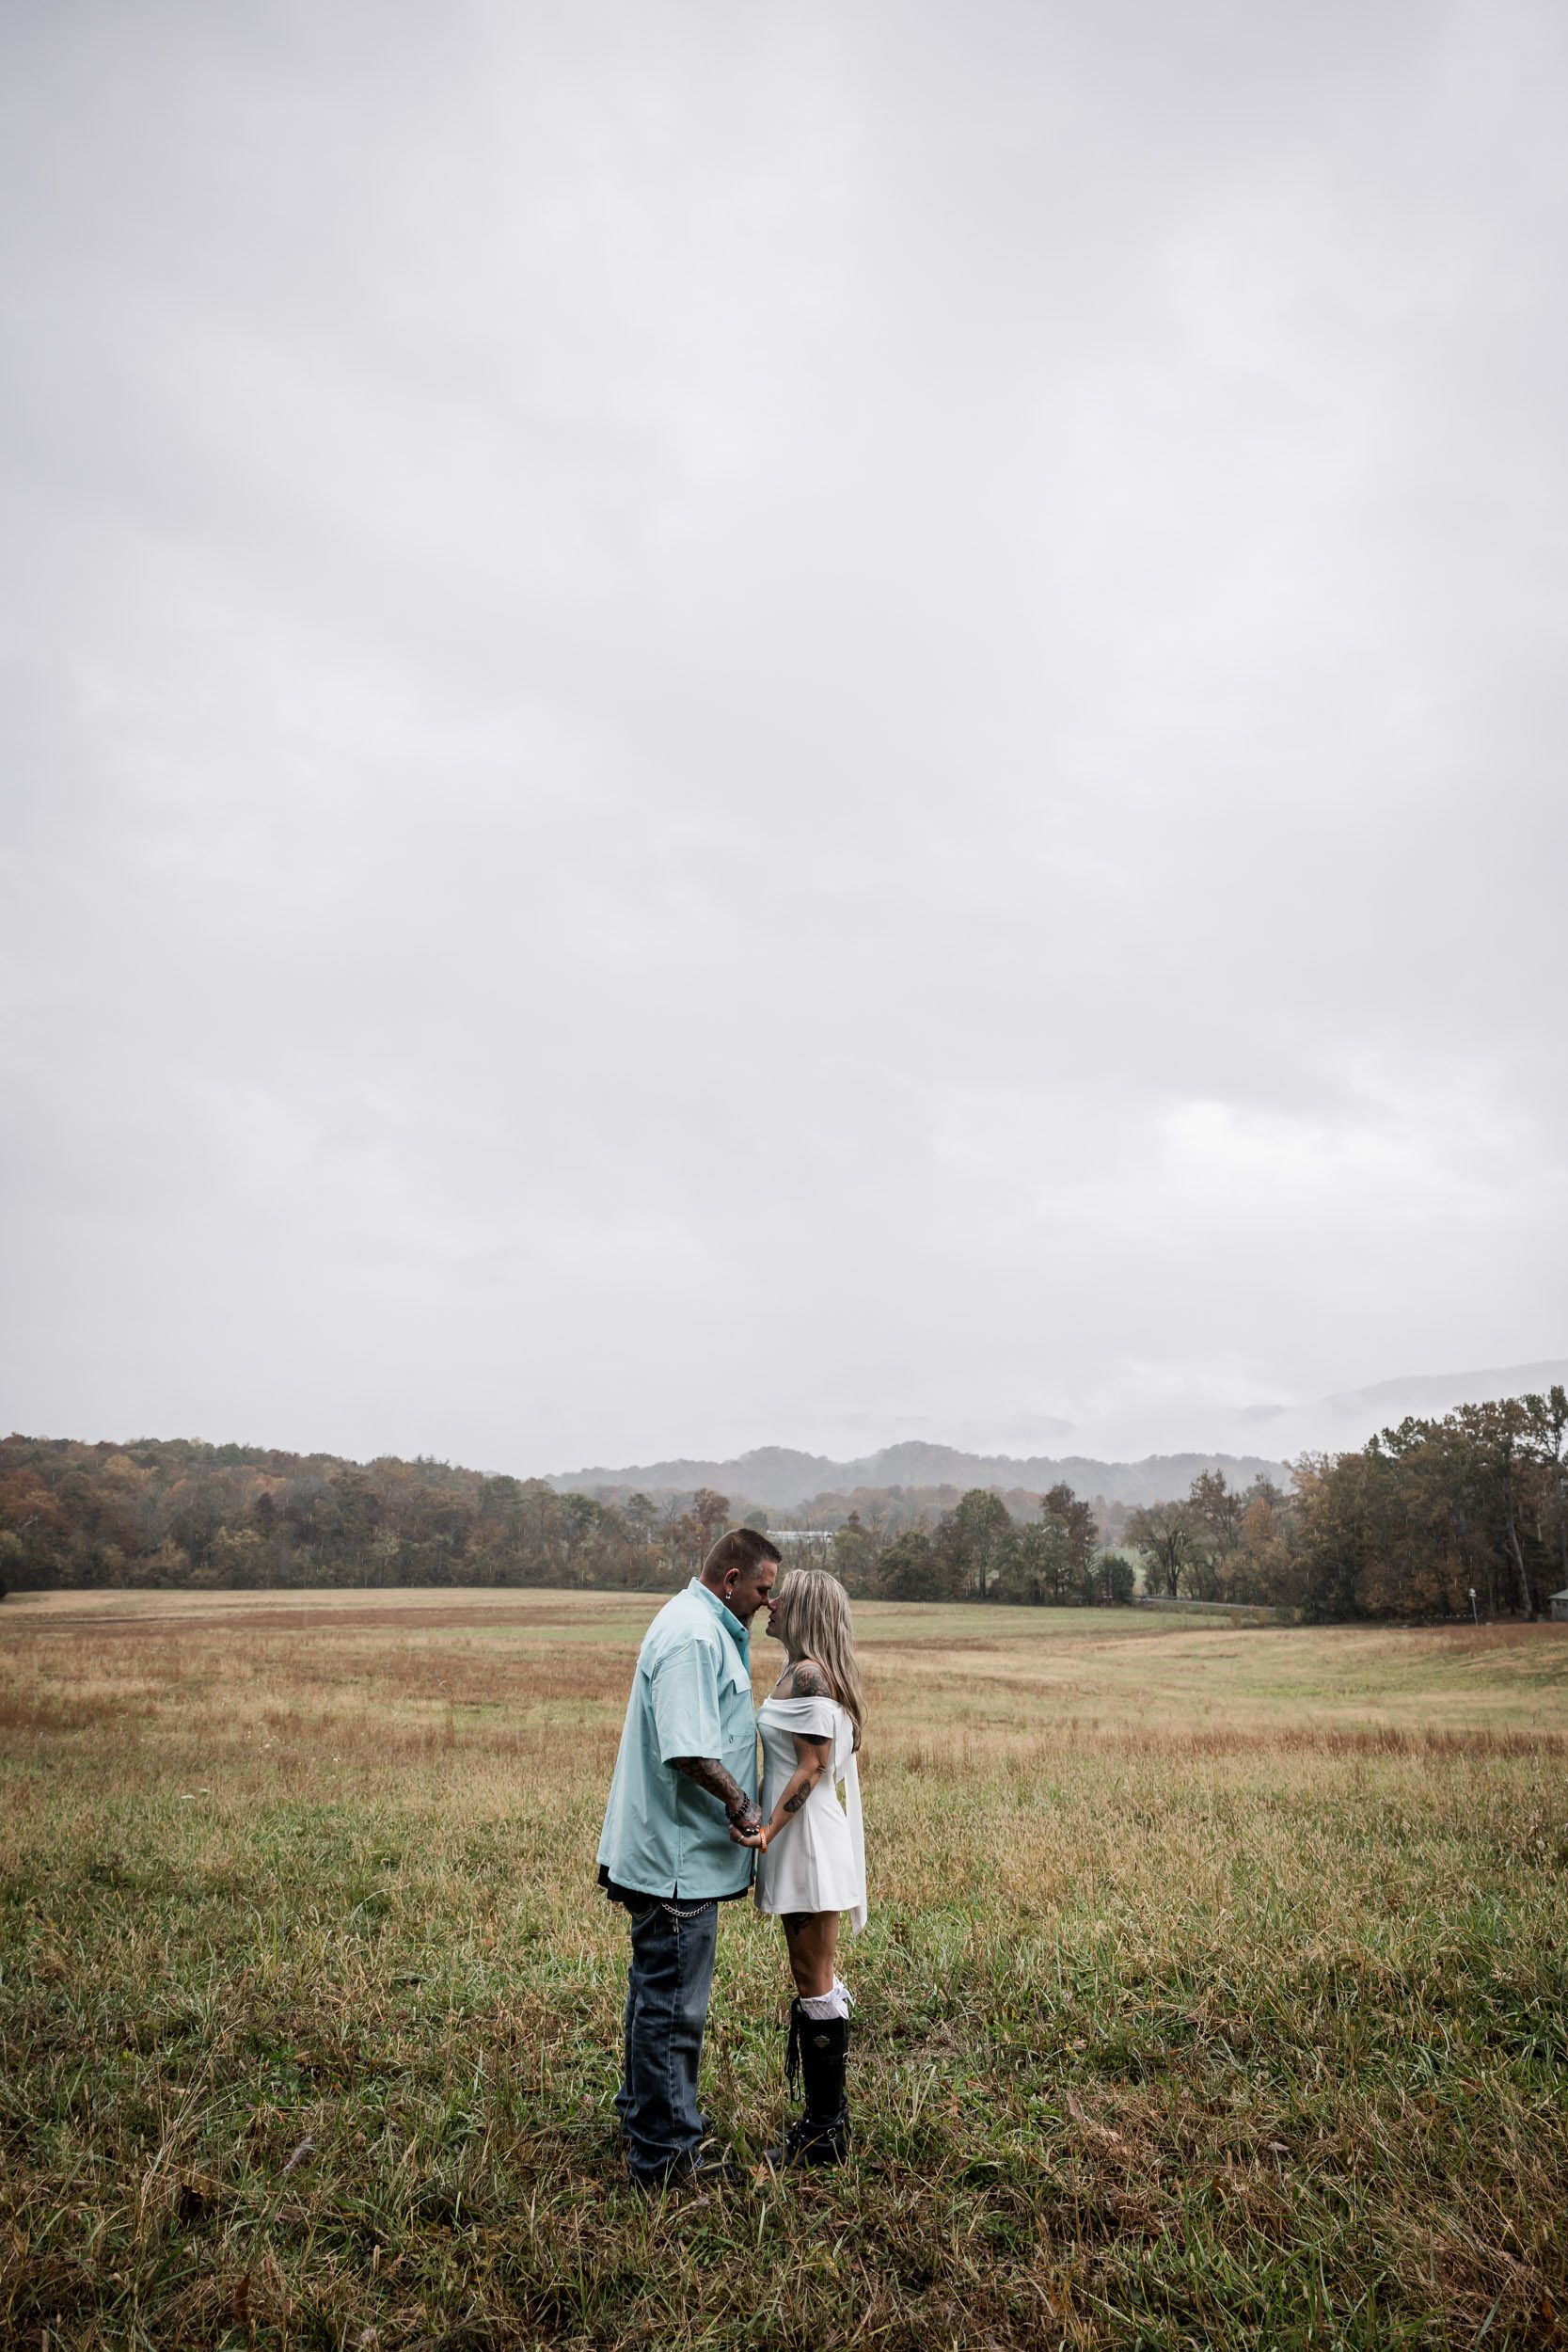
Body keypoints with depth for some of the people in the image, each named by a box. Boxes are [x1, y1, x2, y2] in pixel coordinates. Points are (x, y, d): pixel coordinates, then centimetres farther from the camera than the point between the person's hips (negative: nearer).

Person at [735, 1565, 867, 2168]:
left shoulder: (807, 1675, -18)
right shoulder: (803, 1672, 11)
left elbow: (813, 1768, -22)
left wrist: (768, 1831, -26)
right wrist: (769, 1830, 20)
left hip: (809, 1842, -10)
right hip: (801, 1842, 10)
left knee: (815, 1981, 0)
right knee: (815, 1978, 16)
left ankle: (825, 2131, 11)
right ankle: (826, 2115, 26)